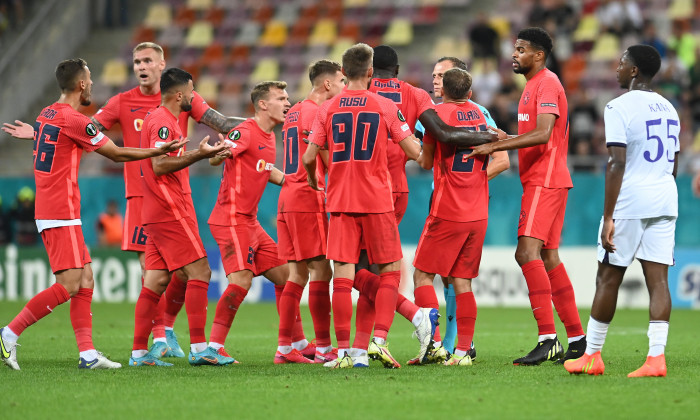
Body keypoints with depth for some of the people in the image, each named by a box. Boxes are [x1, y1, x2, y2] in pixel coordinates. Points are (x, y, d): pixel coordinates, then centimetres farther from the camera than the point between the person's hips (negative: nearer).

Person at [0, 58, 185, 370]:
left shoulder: (46, 115, 12)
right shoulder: (74, 120, -14)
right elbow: (117, 154, -8)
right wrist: (158, 151, 2)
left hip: (48, 211, 10)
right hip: (62, 215, -10)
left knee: (85, 280, 7)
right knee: (68, 285, -11)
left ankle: (88, 353, 3)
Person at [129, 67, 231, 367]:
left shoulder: (161, 119, 20)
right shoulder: (162, 122, -12)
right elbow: (159, 165, -21)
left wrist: (202, 153, 25)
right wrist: (198, 155, -21)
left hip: (157, 215, 10)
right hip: (170, 212, -10)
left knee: (156, 280, 6)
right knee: (199, 272, -10)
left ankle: (139, 351, 4)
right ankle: (199, 348, -14)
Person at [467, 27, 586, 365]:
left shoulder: (547, 84, -12)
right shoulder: (532, 86, 20)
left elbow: (543, 134, -24)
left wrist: (495, 146, -22)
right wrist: (504, 140, 10)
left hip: (545, 181, -11)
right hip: (538, 181, 11)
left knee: (528, 251, -19)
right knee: (548, 257, 10)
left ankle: (547, 339, -24)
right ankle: (576, 338, 14)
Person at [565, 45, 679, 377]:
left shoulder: (619, 107, -9)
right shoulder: (668, 109, 14)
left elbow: (617, 164, -16)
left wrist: (608, 216, -15)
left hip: (629, 202, -6)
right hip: (665, 200, 6)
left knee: (607, 278, 4)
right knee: (658, 279, 0)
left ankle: (592, 355, 12)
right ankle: (656, 357, -9)